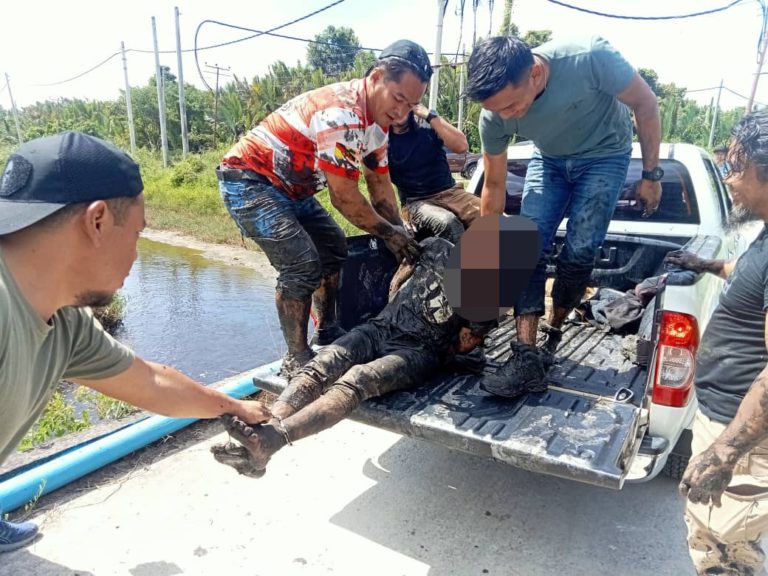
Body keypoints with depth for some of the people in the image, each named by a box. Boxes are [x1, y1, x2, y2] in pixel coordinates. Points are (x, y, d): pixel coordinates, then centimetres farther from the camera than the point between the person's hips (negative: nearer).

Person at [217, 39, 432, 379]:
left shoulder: (377, 120, 2)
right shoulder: (342, 112, -29)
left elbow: (380, 185, 8)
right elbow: (343, 196, -25)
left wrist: (402, 237, 2)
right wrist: (389, 233, -13)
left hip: (290, 186, 10)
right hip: (248, 179, -10)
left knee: (334, 249, 13)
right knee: (302, 264, -22)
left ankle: (326, 333, 25)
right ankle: (296, 361, -8)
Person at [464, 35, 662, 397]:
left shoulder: (590, 58, -36)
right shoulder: (494, 116, -24)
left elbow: (646, 104, -17)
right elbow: (494, 186, -10)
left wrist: (651, 175, -13)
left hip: (605, 155, -2)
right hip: (550, 159, 2)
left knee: (579, 251, -13)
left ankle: (553, 332, 9)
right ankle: (527, 353, -15)